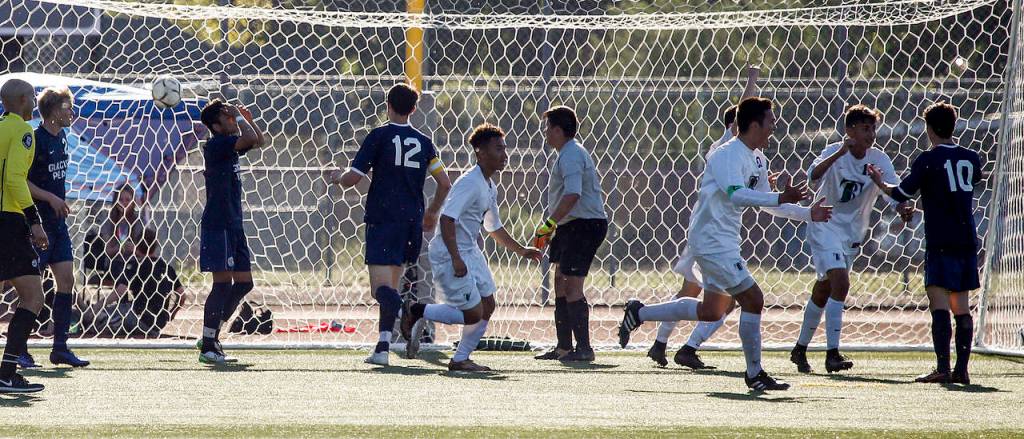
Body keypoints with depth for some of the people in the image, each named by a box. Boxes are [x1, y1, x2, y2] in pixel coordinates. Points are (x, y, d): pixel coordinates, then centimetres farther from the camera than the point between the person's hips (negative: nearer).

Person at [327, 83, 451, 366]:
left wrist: (337, 177, 18)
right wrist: (432, 213, 28)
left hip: (383, 220, -5)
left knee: (381, 288, -13)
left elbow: (352, 179, -6)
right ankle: (382, 348, 13)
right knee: (391, 286, 16)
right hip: (412, 221, 5)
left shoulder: (379, 136, -3)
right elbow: (445, 183, 11)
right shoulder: (423, 142, 11)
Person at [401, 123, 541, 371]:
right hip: (449, 256, -10)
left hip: (470, 252, 10)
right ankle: (416, 312, 7)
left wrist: (521, 251, 25)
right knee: (473, 314, -8)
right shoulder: (470, 183, -20)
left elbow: (494, 227, 26)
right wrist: (455, 259, -31)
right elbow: (447, 218, -28)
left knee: (487, 307, 7)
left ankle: (461, 359, 17)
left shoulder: (490, 188, 12)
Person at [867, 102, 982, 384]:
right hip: (968, 239, 6)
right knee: (961, 305, 9)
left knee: (938, 301, -8)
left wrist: (880, 183, 16)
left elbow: (902, 194, -4)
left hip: (940, 242, -6)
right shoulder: (971, 159, 10)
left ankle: (943, 368, -16)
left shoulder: (928, 160, -7)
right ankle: (962, 369, 6)